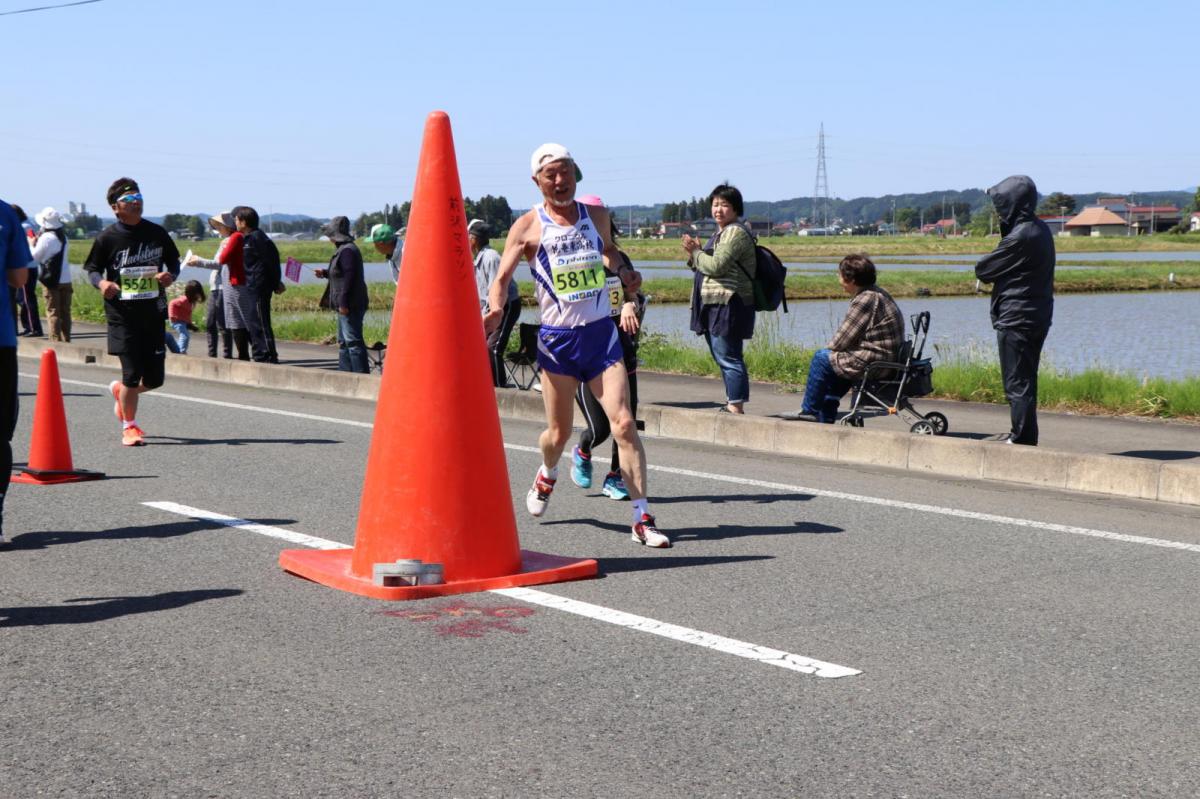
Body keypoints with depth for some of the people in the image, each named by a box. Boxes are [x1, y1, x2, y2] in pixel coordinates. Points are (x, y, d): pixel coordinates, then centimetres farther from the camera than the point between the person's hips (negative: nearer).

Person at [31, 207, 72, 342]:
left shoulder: (46, 237, -12)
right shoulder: (63, 236, 10)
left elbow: (35, 257, -8)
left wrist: (33, 245, 10)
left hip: (51, 280, -6)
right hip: (66, 279, 6)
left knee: (53, 312, -3)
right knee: (65, 311, 9)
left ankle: (55, 340, -6)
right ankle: (66, 339, 11)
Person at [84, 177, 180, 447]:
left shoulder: (156, 233, 4)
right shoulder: (107, 238, -3)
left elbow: (173, 261, 15)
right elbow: (93, 269, 5)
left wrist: (170, 276, -7)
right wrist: (102, 283, -17)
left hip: (153, 313, 3)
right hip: (122, 315, -3)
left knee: (154, 379, 5)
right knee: (132, 374, -5)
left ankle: (120, 390, 38)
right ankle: (129, 426, 17)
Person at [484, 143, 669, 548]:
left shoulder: (596, 215, 8)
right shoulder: (528, 226, -2)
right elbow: (502, 277, -3)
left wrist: (623, 270, 6)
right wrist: (496, 310, -24)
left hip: (601, 334, 2)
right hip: (557, 339, -2)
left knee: (624, 424, -11)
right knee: (558, 433, 9)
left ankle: (642, 518, -8)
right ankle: (547, 474, 45)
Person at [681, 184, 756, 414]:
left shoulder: (735, 233, -10)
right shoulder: (720, 234, 22)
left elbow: (716, 266, -20)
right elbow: (706, 268, 22)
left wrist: (695, 253, -4)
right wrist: (695, 253, 3)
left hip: (727, 306, -11)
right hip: (715, 305, 11)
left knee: (728, 357, -11)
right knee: (724, 357, 13)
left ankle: (736, 406, -11)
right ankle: (732, 403, 18)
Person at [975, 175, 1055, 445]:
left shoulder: (1019, 237, -20)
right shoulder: (1041, 230, 10)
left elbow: (983, 270, -13)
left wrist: (985, 264, 6)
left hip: (1016, 319, -10)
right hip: (1037, 317, 10)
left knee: (1017, 383, -4)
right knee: (1024, 381, 17)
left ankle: (1023, 440, -1)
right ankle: (1020, 434, 27)